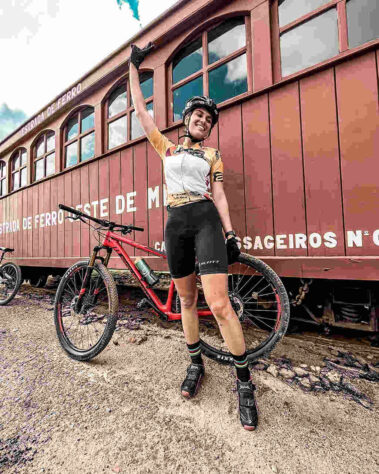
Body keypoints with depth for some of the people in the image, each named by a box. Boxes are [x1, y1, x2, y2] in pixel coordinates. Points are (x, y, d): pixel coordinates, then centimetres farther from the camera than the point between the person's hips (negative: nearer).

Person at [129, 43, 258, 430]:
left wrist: (230, 233, -3)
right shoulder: (167, 148, 20)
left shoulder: (212, 156, 17)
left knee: (219, 303, -13)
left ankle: (245, 382, 7)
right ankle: (196, 364, 30)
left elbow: (218, 195, 8)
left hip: (206, 220, -2)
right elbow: (140, 111, 25)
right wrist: (134, 66, 30)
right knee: (186, 299, 9)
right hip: (175, 224, 3)